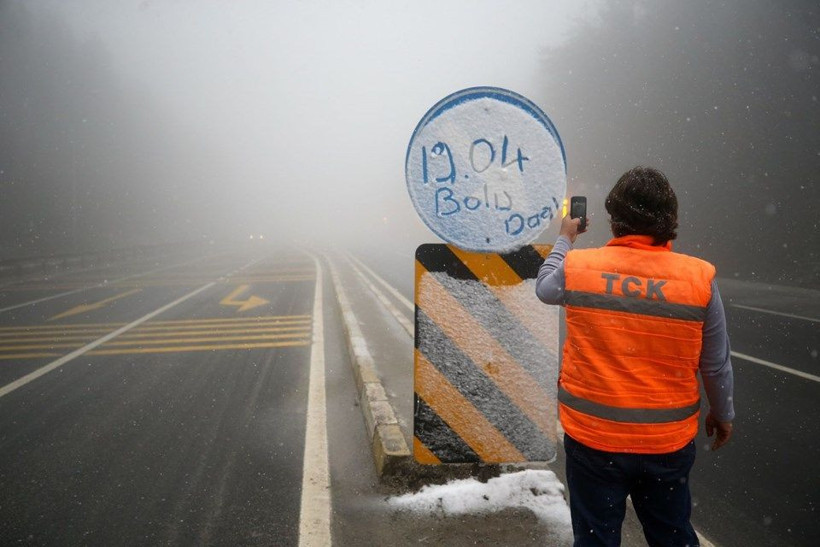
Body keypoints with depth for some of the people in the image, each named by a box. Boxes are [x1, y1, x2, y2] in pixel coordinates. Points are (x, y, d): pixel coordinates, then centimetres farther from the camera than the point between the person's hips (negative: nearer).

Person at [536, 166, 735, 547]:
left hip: (592, 436, -1)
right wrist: (723, 413, 16)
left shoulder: (576, 267, -12)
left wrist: (564, 239, 28)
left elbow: (544, 288, 13)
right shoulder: (699, 277, -11)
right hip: (669, 441, 1)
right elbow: (716, 365, -2)